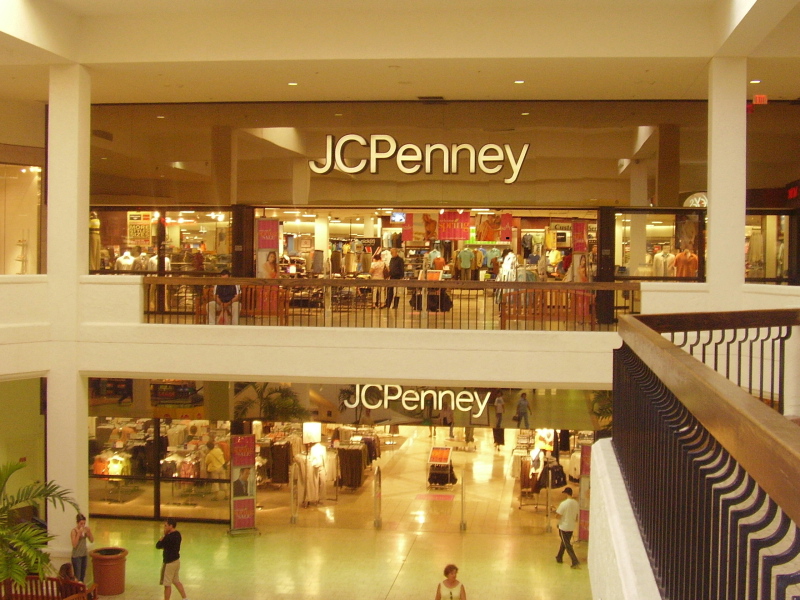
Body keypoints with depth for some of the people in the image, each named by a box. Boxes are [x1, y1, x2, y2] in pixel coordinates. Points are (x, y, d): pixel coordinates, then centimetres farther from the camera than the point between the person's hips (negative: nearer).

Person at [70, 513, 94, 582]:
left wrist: (89, 532, -13)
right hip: (76, 556, -6)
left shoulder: (85, 529, 0)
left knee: (83, 575, 15)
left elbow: (92, 540, 2)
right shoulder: (74, 531, -16)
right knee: (77, 577, -4)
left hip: (84, 554, 6)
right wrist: (79, 533, -29)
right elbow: (74, 545, -22)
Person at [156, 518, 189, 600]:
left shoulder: (169, 537, -25)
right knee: (176, 581, 21)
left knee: (167, 584, 4)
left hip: (169, 562, -9)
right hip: (176, 560, 9)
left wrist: (163, 535, -9)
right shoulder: (177, 534, 3)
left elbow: (158, 546, -16)